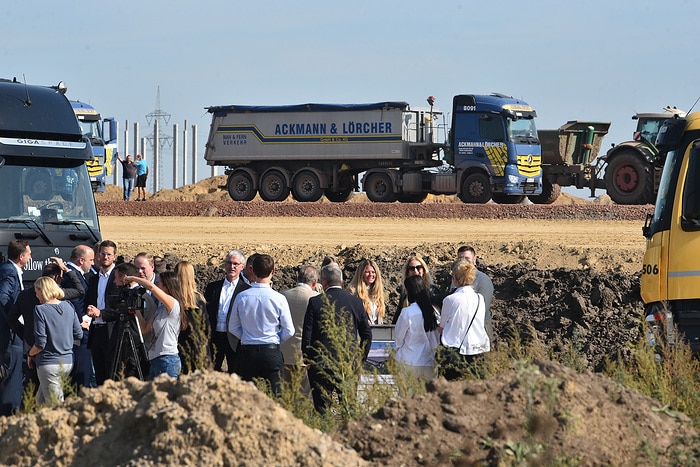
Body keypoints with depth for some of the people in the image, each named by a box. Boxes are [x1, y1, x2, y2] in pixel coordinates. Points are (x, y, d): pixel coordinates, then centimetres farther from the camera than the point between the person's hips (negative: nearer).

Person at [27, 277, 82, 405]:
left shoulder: (40, 310, -13)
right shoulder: (68, 306, 5)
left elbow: (40, 344, -15)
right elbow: (78, 335, 10)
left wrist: (30, 355, 3)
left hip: (49, 364, -7)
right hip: (67, 362, 7)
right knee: (40, 399, 20)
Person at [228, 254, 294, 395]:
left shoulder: (241, 297, -2)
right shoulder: (278, 298, -8)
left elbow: (233, 328, 8)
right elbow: (289, 331, -2)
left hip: (247, 352, 2)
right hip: (271, 352, -2)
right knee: (275, 396, 0)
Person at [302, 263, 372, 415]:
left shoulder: (315, 302, -6)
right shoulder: (356, 302, 3)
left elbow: (306, 334, -5)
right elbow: (367, 334, 9)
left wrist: (307, 360, 6)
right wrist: (361, 359, 19)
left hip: (320, 364, -3)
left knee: (321, 409, -1)